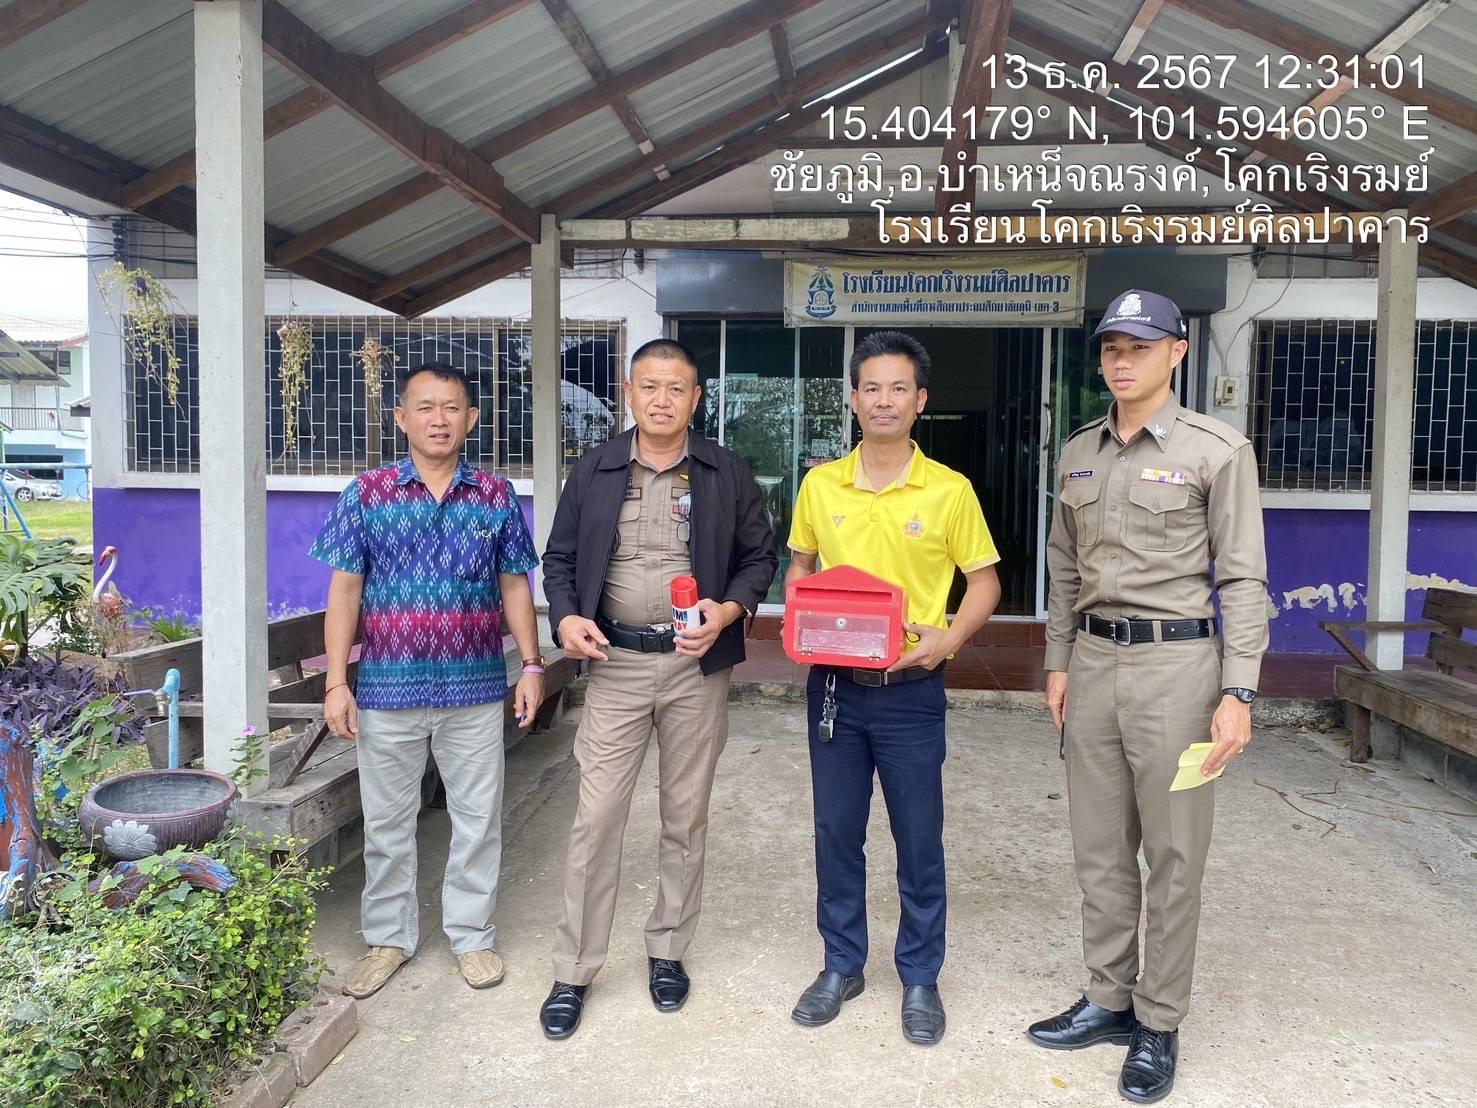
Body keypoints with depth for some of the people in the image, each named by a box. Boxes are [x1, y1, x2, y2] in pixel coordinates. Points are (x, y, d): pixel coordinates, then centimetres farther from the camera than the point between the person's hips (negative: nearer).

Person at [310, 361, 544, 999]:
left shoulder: (496, 497, 2)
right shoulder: (367, 494, -1)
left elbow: (515, 586, 7)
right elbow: (345, 590, -1)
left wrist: (531, 665, 1)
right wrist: (336, 683, -6)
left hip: (477, 686, 1)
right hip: (388, 685, 0)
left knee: (478, 816, 10)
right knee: (387, 819, 12)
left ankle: (471, 933, 28)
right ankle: (388, 939, 30)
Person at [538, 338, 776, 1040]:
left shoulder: (726, 474, 2)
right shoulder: (595, 471, 4)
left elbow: (760, 556, 7)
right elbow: (560, 556, 9)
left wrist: (729, 611, -11)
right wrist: (566, 617, -10)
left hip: (697, 665, 0)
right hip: (615, 663, 0)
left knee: (686, 816, 11)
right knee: (596, 818, 0)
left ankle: (667, 950, 30)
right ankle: (573, 971, 15)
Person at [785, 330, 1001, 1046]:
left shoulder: (950, 491, -7)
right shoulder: (820, 485, 1)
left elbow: (984, 581, 2)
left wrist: (951, 637, -15)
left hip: (911, 690, -2)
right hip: (834, 685, 3)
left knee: (919, 838, 9)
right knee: (836, 830, 13)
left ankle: (920, 978, 29)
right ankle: (842, 966, 32)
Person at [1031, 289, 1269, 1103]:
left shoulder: (1217, 450, -5)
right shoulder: (1078, 453, 10)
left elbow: (1243, 579, -7)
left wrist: (1237, 693, -12)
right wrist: (1058, 662, 10)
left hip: (1175, 662, -5)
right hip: (1093, 661, 5)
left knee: (1172, 852, 5)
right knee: (1099, 847, 13)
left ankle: (1158, 1024, 20)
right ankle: (1108, 999, 28)